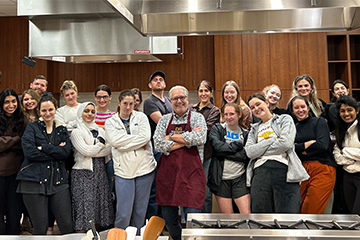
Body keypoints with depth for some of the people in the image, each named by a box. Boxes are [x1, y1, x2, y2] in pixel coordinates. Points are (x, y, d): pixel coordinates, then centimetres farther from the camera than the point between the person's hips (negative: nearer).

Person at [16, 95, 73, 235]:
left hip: (58, 181, 3)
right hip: (34, 181, -2)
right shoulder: (32, 128, 5)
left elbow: (66, 151, -3)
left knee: (67, 225, 1)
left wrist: (43, 147, -10)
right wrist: (55, 152, -9)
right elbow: (29, 152, -12)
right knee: (40, 228, 3)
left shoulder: (62, 130, 14)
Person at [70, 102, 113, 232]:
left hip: (100, 172, 5)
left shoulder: (100, 131, 15)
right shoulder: (76, 132, 1)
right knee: (85, 205, -7)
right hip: (83, 173, -5)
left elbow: (109, 150, 4)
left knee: (101, 203, 3)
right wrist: (101, 143, 0)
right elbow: (85, 151, -12)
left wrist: (92, 149, -8)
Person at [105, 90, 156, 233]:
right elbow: (114, 141, -10)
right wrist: (137, 141, -9)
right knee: (123, 214, -4)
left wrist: (123, 143, -10)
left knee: (140, 211, 9)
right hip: (123, 171, -1)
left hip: (145, 167, 1)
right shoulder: (110, 122, 7)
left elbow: (146, 136, -8)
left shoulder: (141, 117, 8)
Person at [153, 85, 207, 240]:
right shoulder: (164, 120, 12)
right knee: (169, 219, 11)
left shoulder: (197, 117, 6)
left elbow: (200, 138, -15)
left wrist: (171, 137, -8)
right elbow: (158, 145, -4)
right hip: (167, 174, 3)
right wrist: (187, 140, -8)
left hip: (191, 173, -3)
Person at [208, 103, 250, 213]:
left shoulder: (245, 133, 10)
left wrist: (226, 152, -12)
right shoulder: (217, 128, 5)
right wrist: (238, 146, -7)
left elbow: (247, 156, -4)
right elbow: (217, 146, -14)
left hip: (240, 179, 1)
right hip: (221, 179, -1)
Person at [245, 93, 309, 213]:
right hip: (260, 173, 4)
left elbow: (286, 143, -6)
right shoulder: (254, 129, 23)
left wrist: (259, 149, 3)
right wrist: (272, 140, 1)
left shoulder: (285, 119, 13)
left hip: (284, 171, -3)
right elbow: (249, 152, 5)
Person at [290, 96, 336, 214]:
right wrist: (307, 144, -9)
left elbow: (323, 145, -11)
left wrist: (299, 148, -2)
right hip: (302, 170, 4)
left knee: (310, 212, -6)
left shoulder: (319, 122, 4)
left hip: (322, 169, -4)